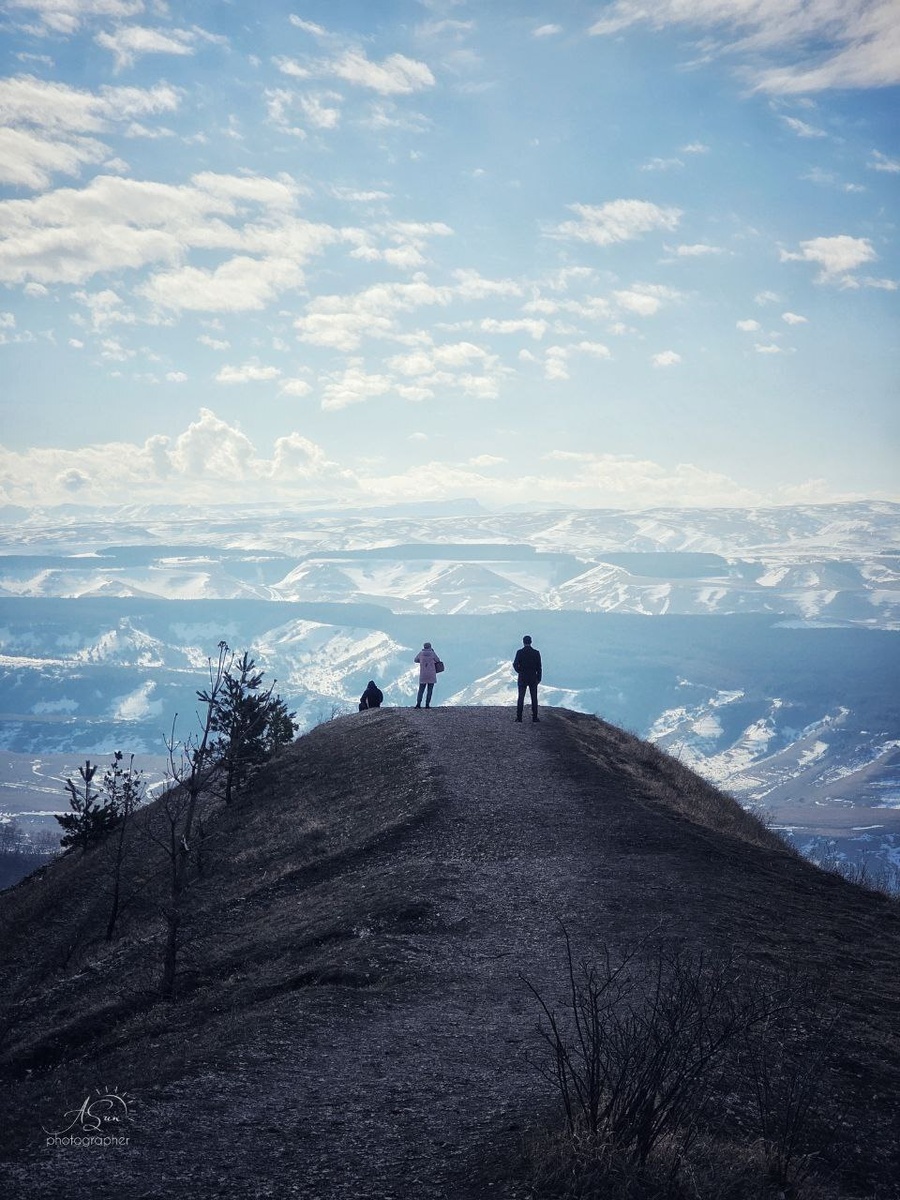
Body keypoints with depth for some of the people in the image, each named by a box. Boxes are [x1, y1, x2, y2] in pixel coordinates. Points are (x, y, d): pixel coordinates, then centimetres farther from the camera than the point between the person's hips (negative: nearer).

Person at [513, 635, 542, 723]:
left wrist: (519, 672, 8)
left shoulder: (520, 652, -7)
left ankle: (519, 717, 2)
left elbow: (515, 664, -10)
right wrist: (538, 678, 5)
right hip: (533, 678, 0)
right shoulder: (536, 653, -4)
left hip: (522, 678, 0)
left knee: (521, 698, 5)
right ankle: (534, 717, 5)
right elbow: (539, 667, -2)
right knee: (534, 698, 7)